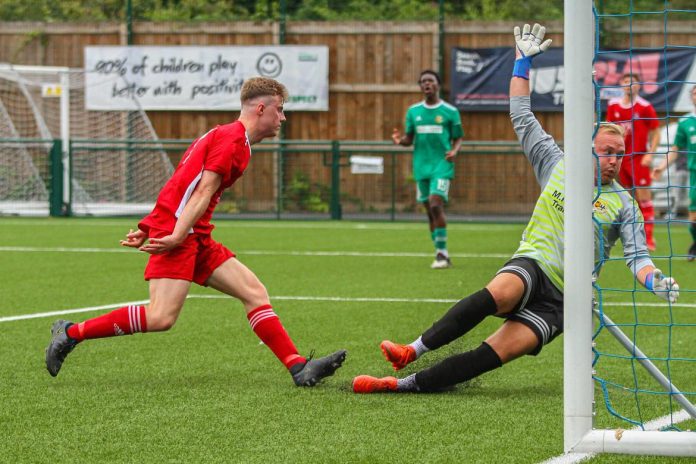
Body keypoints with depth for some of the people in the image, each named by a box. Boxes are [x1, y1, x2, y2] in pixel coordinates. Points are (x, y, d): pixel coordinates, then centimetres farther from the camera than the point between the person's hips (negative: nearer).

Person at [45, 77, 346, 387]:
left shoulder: (226, 136, 24)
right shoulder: (233, 138, -7)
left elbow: (179, 187, 23)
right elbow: (203, 192, -17)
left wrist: (147, 228, 21)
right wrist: (177, 236, -23)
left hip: (197, 238, 11)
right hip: (178, 233, -11)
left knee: (254, 292, 2)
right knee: (161, 318, -20)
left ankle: (300, 368, -2)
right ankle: (71, 333, -9)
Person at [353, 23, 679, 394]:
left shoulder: (624, 205, 8)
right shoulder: (558, 166, 12)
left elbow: (637, 255, 1)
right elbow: (522, 116, 16)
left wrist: (654, 280, -22)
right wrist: (523, 59, 15)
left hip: (560, 300, -1)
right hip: (531, 266, 1)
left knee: (501, 351, -24)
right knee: (500, 291, -38)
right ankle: (414, 350, -42)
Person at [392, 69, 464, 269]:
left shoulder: (450, 111, 1)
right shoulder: (413, 111, 10)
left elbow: (458, 139, 6)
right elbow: (410, 139, 13)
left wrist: (454, 151, -15)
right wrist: (400, 140, -9)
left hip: (442, 165, -4)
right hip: (421, 166, 4)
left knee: (436, 205, -19)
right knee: (430, 211, 6)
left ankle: (442, 252, -14)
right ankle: (442, 255, 15)